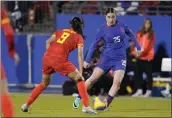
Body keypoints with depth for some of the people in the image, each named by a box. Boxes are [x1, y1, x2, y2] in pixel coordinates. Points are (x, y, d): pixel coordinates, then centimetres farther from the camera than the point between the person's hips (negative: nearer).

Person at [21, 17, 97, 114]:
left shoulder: (60, 31, 23)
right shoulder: (79, 37, 12)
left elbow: (48, 42, 7)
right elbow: (80, 55, -1)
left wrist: (50, 54, 10)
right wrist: (80, 73, -4)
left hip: (47, 57, 5)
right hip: (59, 59, -5)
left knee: (44, 83, 27)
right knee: (80, 79, 8)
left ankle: (26, 105, 27)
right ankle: (86, 107, -4)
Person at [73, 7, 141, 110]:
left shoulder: (121, 25, -3)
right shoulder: (103, 29, -8)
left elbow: (131, 34, 14)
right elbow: (94, 45, -3)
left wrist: (138, 47, 16)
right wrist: (87, 60, -3)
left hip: (120, 59, 1)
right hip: (106, 58, -1)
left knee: (117, 82, -17)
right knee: (93, 79, -7)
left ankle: (106, 105, -6)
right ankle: (79, 98, 10)